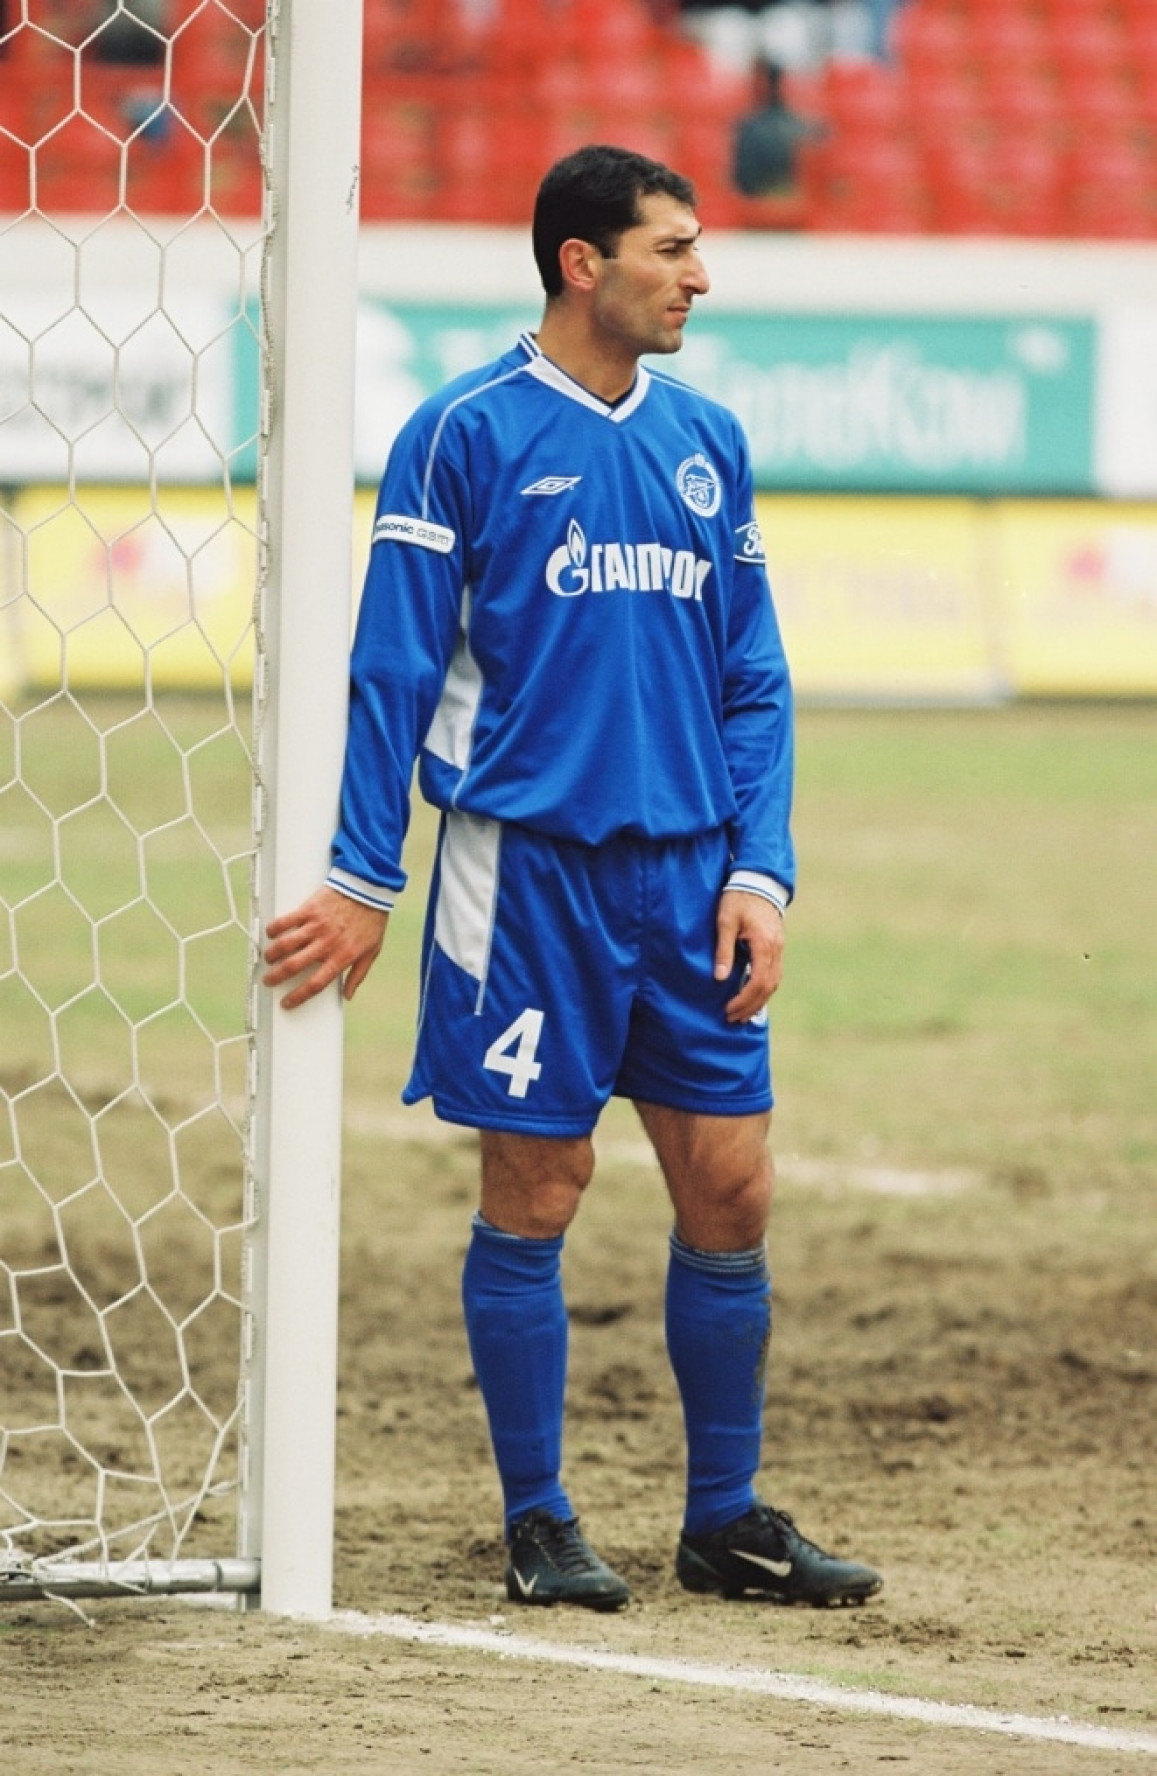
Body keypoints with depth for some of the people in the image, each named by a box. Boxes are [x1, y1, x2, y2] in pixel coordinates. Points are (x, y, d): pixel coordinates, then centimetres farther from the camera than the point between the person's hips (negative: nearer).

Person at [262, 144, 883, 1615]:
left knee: (731, 1189, 3)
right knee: (534, 1193, 1)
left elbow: (754, 680, 13)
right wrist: (363, 882, -8)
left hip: (689, 873, 5)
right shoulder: (467, 435, -5)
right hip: (529, 870, -5)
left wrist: (759, 872, 3)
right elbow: (394, 667, -4)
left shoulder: (706, 442, 11)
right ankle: (538, 1523, 11)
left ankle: (727, 1518, 15)